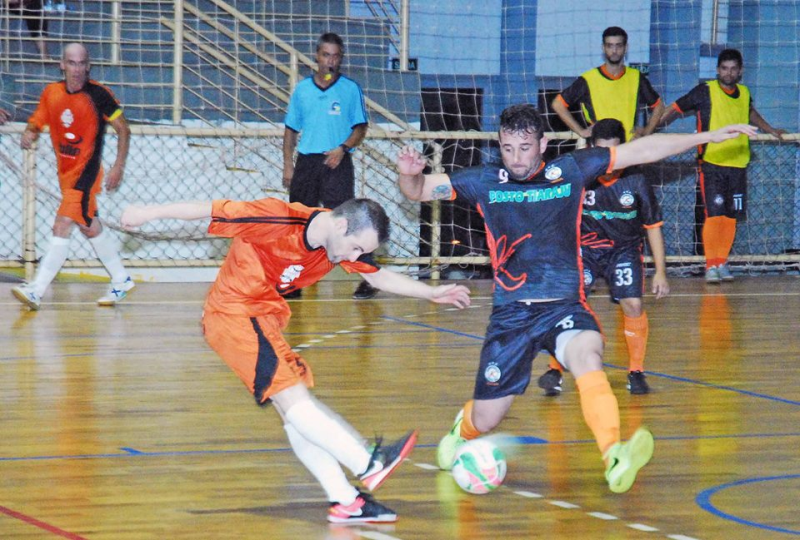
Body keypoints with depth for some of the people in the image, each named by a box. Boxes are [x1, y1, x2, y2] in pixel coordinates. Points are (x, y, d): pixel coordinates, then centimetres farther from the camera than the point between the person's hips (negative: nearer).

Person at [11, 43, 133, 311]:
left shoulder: (98, 94, -12)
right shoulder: (51, 92, 2)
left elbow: (123, 129, -4)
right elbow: (36, 123, 10)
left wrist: (119, 166, -11)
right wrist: (29, 135, -14)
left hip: (86, 171, -7)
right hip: (65, 172, 7)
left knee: (63, 226, -17)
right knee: (90, 227, 18)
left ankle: (36, 291, -21)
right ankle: (121, 281, 34)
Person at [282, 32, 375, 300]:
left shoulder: (350, 88, 1)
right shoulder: (302, 89, 9)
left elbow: (360, 127, 1)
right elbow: (291, 129, 14)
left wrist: (342, 149, -16)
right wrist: (288, 164, 6)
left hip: (336, 163, -4)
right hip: (306, 162, 4)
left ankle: (369, 279, -6)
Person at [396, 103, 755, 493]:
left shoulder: (570, 171, 4)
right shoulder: (485, 182, 4)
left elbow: (642, 151, 7)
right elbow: (418, 191, 5)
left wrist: (707, 137, 7)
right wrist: (409, 173, -19)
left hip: (564, 307, -1)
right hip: (511, 312, 1)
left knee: (587, 355, -35)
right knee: (485, 421, 4)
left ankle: (615, 459, -53)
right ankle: (463, 428, 43)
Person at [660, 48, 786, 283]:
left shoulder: (744, 93, 10)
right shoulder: (705, 91, -5)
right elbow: (675, 109, 0)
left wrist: (771, 130, 38)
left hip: (738, 164, 5)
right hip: (711, 164, -5)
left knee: (730, 216, 6)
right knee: (713, 214, -11)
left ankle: (722, 262, 17)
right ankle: (710, 265, -5)